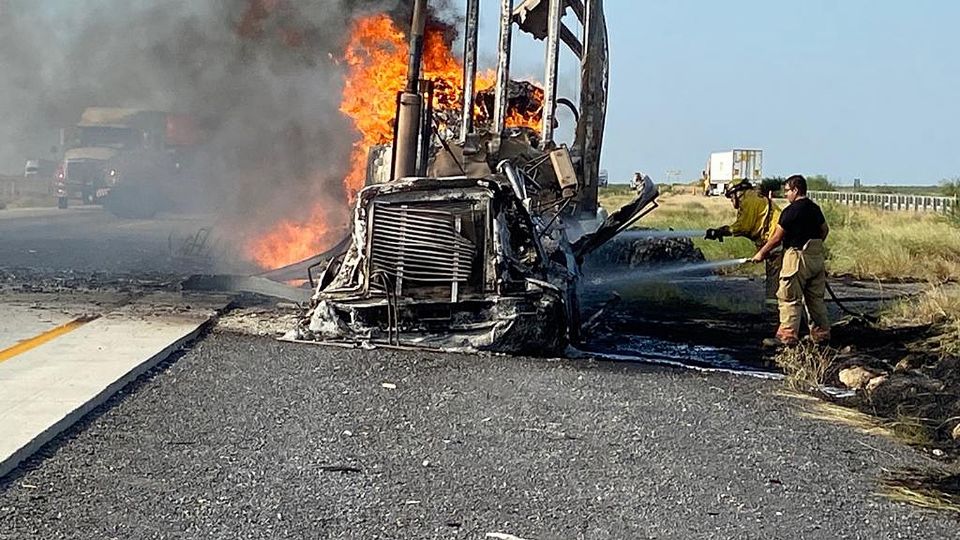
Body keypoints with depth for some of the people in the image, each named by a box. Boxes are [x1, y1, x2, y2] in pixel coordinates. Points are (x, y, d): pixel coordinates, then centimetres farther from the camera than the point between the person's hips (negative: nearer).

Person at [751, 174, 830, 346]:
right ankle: (821, 334, 16)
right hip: (817, 258, 8)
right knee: (816, 298, 13)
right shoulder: (814, 208, 12)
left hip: (797, 257, -8)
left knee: (790, 299, -5)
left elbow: (776, 238, -11)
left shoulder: (790, 211, -13)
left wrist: (761, 253, 0)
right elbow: (825, 229, 23)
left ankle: (787, 336, -7)